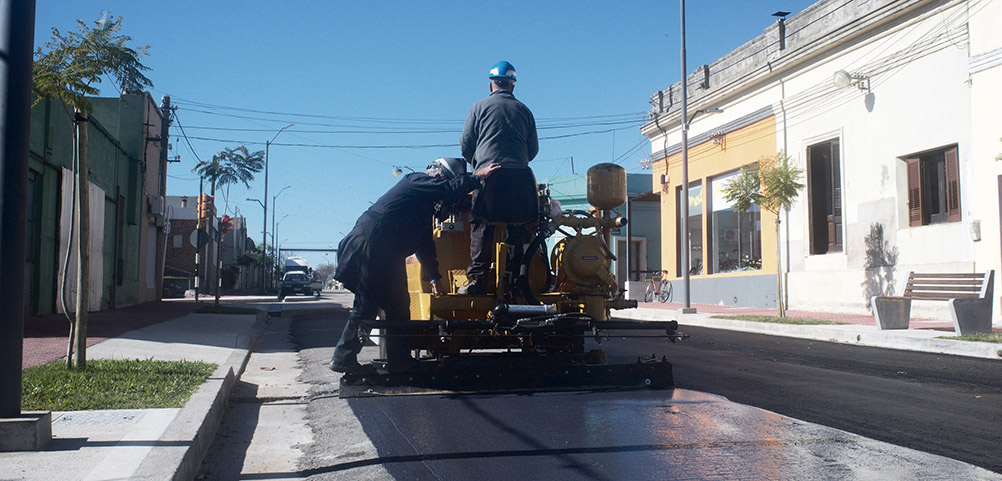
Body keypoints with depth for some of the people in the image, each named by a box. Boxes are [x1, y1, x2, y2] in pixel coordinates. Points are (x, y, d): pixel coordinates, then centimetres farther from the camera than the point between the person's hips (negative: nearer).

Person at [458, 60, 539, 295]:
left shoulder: (480, 107, 10)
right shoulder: (523, 110, 17)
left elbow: (466, 145, 8)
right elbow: (533, 148, 16)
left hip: (488, 173, -2)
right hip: (519, 175, 2)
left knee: (481, 227, -5)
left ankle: (477, 278, -13)